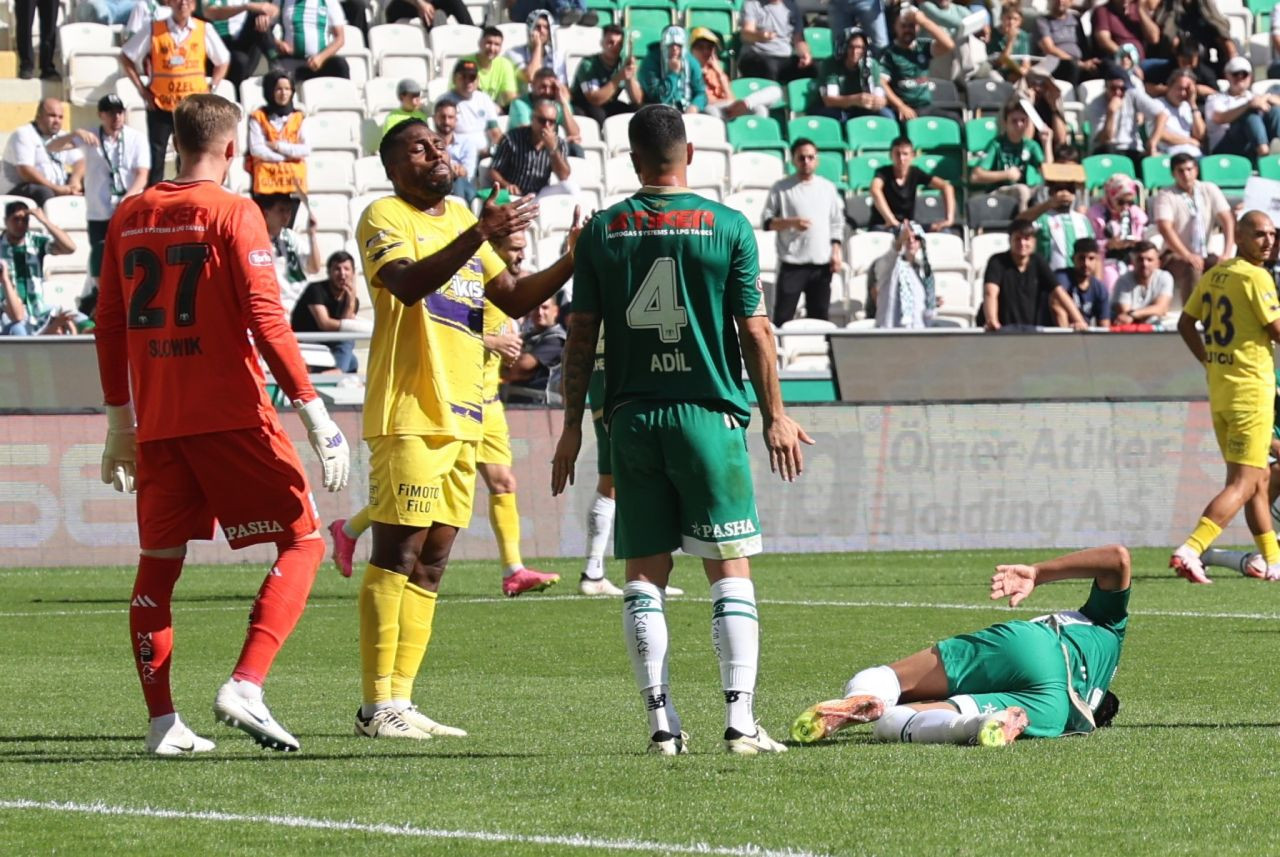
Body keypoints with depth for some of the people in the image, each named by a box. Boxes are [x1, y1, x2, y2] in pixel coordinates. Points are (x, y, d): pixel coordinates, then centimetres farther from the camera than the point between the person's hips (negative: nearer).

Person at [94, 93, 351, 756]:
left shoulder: (129, 216, 9)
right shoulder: (232, 213, -6)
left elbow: (109, 324, 13)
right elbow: (265, 320, -13)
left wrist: (120, 419, 21)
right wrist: (313, 411, -11)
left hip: (155, 422, 6)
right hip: (231, 416, -6)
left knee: (159, 562, 11)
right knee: (301, 542, 1)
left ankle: (162, 721, 8)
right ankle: (244, 686, -15)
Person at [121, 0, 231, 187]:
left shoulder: (204, 30, -1)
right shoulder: (153, 30, -4)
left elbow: (222, 61, 12)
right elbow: (126, 57, 4)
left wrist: (211, 88, 1)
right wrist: (141, 88, -2)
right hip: (160, 106, -1)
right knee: (155, 159, 1)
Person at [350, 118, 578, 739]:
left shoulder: (460, 217, 20)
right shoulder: (385, 217, -4)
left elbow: (514, 300, 20)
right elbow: (408, 284, -24)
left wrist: (571, 262, 5)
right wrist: (478, 236, -32)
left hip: (461, 414, 8)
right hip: (410, 413, -8)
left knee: (431, 564, 8)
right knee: (396, 555, -9)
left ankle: (400, 700, 11)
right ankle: (378, 705, -9)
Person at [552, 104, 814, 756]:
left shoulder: (602, 231, 3)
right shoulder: (727, 226, -2)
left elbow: (581, 335, 3)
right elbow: (754, 330, -2)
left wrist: (572, 426, 10)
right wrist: (775, 417, 7)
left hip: (631, 417, 2)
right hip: (708, 411, -2)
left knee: (645, 572, 7)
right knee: (730, 569, 1)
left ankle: (661, 720, 1)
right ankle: (740, 717, -8)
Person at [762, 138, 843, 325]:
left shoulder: (827, 188, 11)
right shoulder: (781, 188, 1)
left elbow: (837, 223, 14)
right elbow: (766, 221, -1)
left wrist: (836, 251, 3)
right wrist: (791, 223, -17)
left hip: (821, 262, 3)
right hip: (792, 263, -3)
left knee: (819, 315, 7)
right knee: (783, 315, -6)